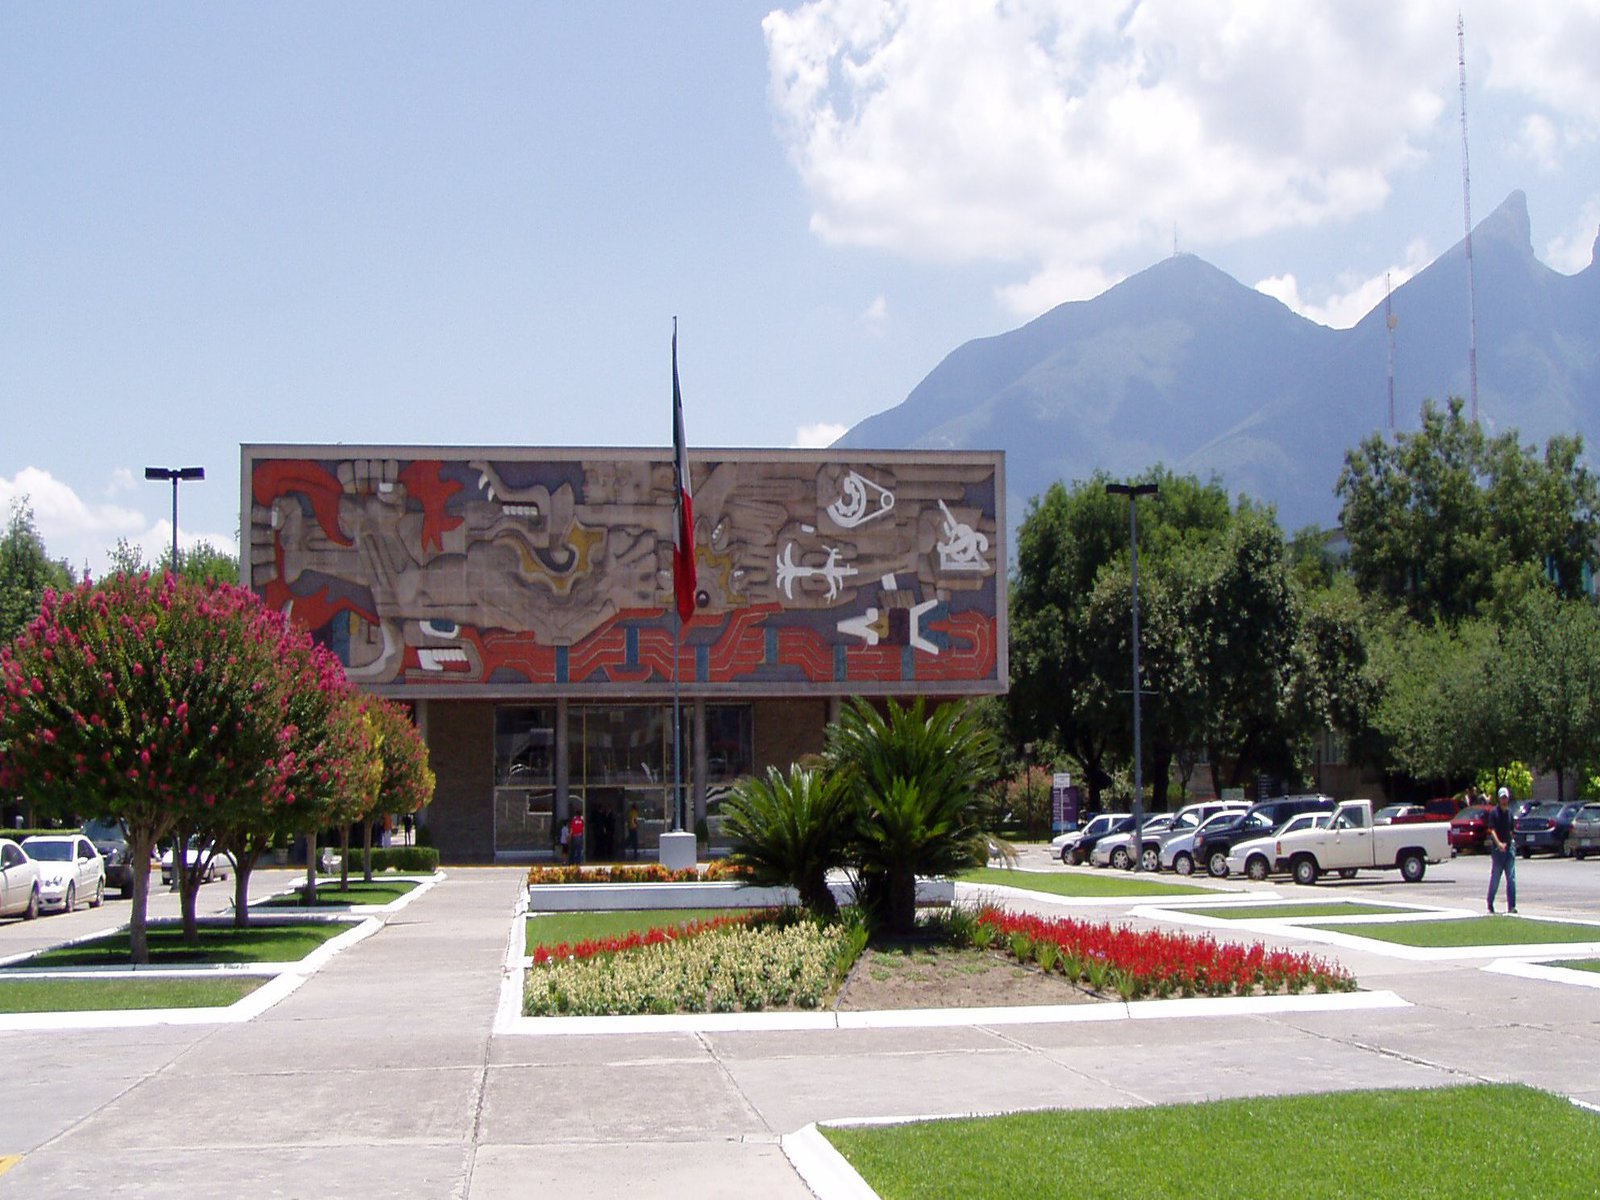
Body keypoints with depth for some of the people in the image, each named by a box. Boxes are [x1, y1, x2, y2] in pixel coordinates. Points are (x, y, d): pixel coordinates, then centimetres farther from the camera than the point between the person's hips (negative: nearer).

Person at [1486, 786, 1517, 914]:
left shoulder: (1509, 812, 10)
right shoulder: (1494, 812, -5)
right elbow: (1492, 830, -14)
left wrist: (1512, 842, 13)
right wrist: (1498, 843, -27)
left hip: (1509, 847, 4)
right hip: (1497, 848, -4)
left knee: (1511, 879, -3)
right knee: (1495, 878, 4)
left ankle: (1511, 906, -4)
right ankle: (1490, 905, 17)